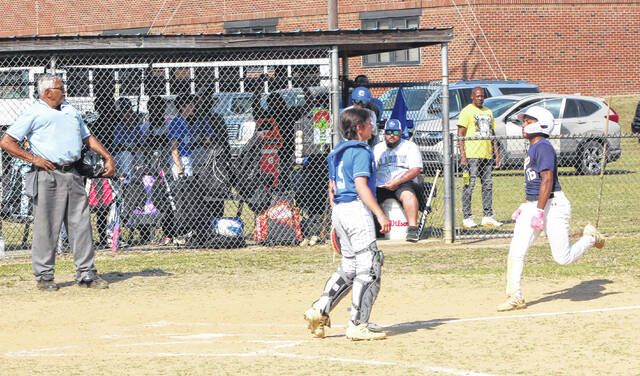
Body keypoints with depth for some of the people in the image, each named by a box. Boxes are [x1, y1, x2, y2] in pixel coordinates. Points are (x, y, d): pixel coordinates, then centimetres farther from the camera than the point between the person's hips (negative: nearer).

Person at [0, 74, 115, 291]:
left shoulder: (70, 111, 21)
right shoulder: (33, 114, 0)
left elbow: (88, 138, 29)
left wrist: (107, 157, 16)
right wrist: (33, 159, -10)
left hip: (73, 174, 6)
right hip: (49, 174, -6)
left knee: (81, 225, 4)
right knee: (47, 226, -4)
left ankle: (86, 274, 8)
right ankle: (44, 276, 3)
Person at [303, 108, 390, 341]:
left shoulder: (337, 152, 16)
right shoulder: (361, 151, -11)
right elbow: (361, 185, -20)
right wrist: (380, 215, -23)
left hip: (339, 210, 9)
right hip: (356, 209, -9)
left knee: (349, 267, 17)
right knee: (369, 269, -6)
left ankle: (319, 311, 7)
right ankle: (358, 326, -8)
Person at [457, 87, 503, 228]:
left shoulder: (488, 112, 18)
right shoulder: (466, 111, -3)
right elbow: (460, 134, -8)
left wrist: (497, 155, 16)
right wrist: (462, 156, -16)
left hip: (486, 156, 7)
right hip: (471, 156, -7)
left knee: (488, 185, 7)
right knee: (469, 186, -6)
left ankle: (487, 217, 13)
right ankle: (467, 218, -4)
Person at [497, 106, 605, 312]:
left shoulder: (543, 148, -15)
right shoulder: (533, 149, 15)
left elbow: (547, 180, -22)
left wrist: (539, 210, -26)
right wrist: (525, 206, 24)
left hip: (552, 204, -9)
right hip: (533, 205, 9)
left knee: (563, 258, -3)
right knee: (516, 252, -5)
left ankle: (589, 237, 25)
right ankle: (515, 297, -4)